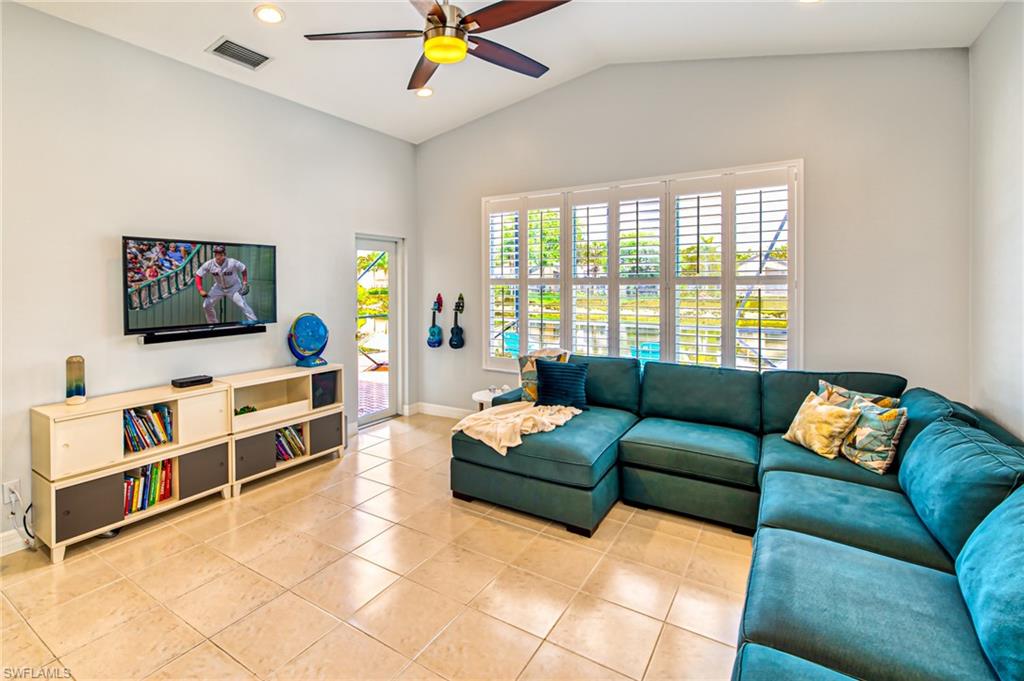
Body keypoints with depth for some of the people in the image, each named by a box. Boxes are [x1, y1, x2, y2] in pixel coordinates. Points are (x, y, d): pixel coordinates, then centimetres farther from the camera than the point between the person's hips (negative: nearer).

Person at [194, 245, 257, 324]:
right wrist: (200, 290, -19)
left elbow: (243, 269, -10)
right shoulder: (209, 264, -21)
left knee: (243, 305, -19)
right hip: (219, 287, 4)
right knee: (206, 305, 3)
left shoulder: (232, 263, -28)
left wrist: (245, 282, -16)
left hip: (234, 287, -4)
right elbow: (198, 275, -10)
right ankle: (213, 323, 24)